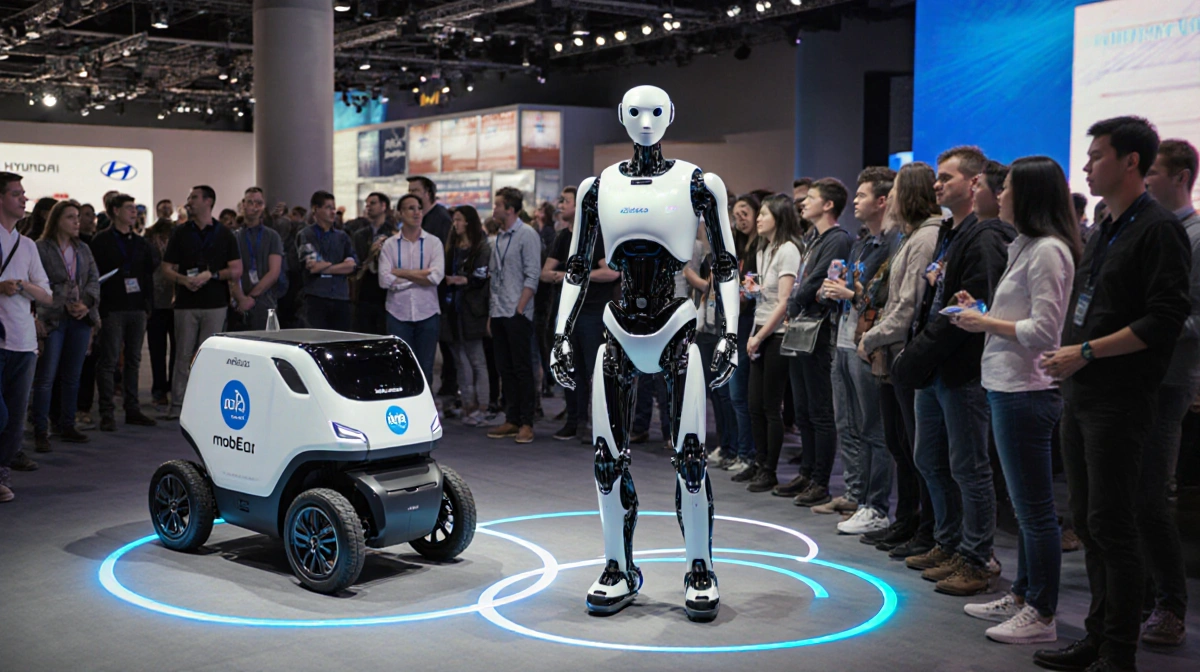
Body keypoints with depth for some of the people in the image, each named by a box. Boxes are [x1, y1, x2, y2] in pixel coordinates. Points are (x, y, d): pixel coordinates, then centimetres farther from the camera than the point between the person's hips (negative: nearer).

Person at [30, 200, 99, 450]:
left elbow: (94, 280, 9)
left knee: (72, 376, 10)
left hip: (80, 319, 5)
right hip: (53, 321, -5)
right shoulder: (40, 249, -3)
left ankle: (67, 426, 19)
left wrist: (86, 303, -9)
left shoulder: (83, 250, 14)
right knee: (45, 377, -5)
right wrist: (66, 306, -13)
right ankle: (41, 432, 0)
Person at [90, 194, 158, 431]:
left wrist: (148, 303, 8)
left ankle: (132, 409, 14)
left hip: (137, 308, 6)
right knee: (108, 361, -4)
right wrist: (99, 308, -13)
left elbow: (149, 273, 18)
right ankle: (107, 413, 0)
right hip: (112, 310, -5)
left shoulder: (140, 242, 16)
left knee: (134, 360, 9)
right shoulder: (101, 240, -1)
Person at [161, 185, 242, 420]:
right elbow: (167, 268, 8)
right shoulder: (180, 233, 11)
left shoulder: (224, 235, 7)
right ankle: (177, 405, 6)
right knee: (183, 355, 2)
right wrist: (183, 279, -13)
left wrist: (211, 275, -13)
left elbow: (236, 271, 2)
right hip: (186, 303, 1)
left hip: (215, 304, -1)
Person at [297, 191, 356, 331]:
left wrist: (323, 267, -6)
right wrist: (340, 264, 1)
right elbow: (313, 266, -7)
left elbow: (351, 266, 4)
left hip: (341, 299, 4)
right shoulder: (305, 236, 6)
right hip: (316, 299, -4)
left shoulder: (342, 236, 18)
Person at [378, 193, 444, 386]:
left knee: (425, 370, 7)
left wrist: (402, 273, -8)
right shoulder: (389, 245, 4)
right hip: (398, 314, 0)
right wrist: (418, 275, -8)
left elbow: (435, 277, -12)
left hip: (427, 313, 0)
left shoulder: (433, 243, 3)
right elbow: (385, 280, -8)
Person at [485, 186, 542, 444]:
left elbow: (532, 276, -12)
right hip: (498, 314, 8)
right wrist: (491, 313, 13)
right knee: (505, 369, 9)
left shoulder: (527, 235, -7)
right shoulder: (499, 239, 15)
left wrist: (519, 309, -17)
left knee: (522, 369, -4)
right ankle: (511, 420, 15)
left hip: (517, 314, -8)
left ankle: (526, 423, 0)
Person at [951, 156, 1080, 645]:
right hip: (1009, 387, 11)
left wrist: (986, 323, -11)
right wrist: (982, 313, 8)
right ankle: (1021, 596, 28)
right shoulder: (1027, 247, 16)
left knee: (1035, 508, -2)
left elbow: (1042, 330, -21)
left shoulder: (1047, 251, -15)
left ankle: (1041, 614, 6)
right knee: (1025, 506, 18)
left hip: (1026, 393, -11)